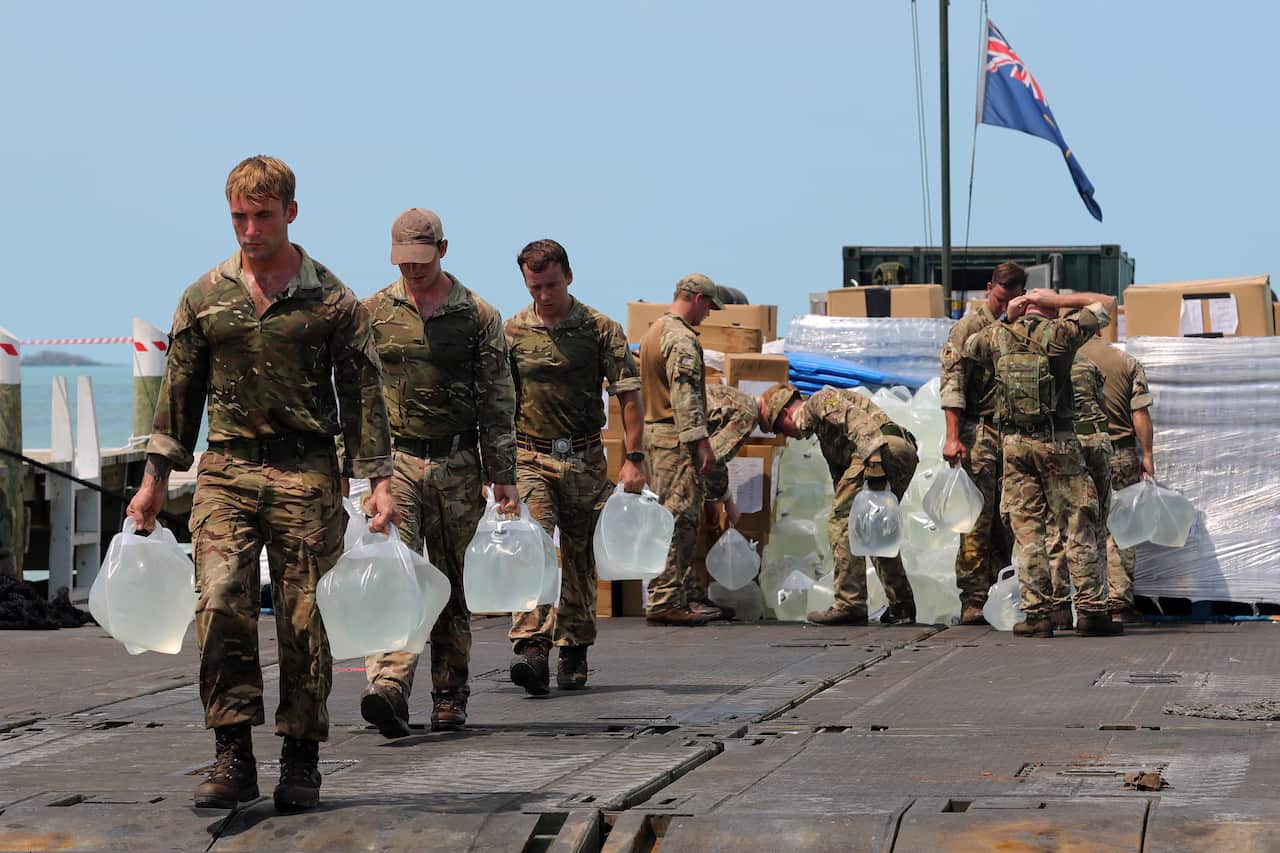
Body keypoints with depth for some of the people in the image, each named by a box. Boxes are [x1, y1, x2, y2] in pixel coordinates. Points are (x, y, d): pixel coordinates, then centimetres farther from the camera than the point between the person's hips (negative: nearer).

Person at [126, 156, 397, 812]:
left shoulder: (332, 300, 4)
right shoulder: (204, 297, 10)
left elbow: (363, 393, 4)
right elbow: (180, 391, 15)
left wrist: (378, 480, -3)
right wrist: (155, 476, 11)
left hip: (306, 470, -1)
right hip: (226, 470, 2)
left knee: (303, 617, 0)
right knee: (221, 605, -13)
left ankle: (300, 762, 10)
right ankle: (233, 758, -8)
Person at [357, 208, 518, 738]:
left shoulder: (479, 316, 4)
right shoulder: (373, 312, 7)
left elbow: (497, 401, 5)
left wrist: (503, 476, 1)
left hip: (457, 465, 0)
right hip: (393, 460, 0)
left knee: (451, 584, 6)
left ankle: (450, 699, 15)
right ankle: (388, 689, -27)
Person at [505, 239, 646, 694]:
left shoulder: (601, 329, 1)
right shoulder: (512, 332, 3)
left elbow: (629, 397, 1)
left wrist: (634, 459, -5)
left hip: (586, 460, 1)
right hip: (531, 458, -1)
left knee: (579, 558, 8)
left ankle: (573, 651, 20)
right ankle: (532, 648, -26)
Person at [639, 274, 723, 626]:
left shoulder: (656, 331, 19)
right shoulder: (682, 339, -13)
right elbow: (685, 396, -20)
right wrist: (701, 441, -21)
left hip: (653, 432, 11)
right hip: (675, 438, -11)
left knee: (683, 520, 14)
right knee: (679, 519, -9)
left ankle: (689, 596, 17)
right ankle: (663, 602, -11)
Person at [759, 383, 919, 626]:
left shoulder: (821, 400, 6)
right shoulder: (823, 432, 34)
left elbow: (858, 421, -13)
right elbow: (841, 477, 34)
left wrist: (873, 459, -25)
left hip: (885, 450, -10)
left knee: (841, 523, -5)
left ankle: (850, 604, -7)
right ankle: (902, 606, 19)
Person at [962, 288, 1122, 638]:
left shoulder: (996, 337, 6)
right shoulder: (1060, 333, -3)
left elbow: (967, 347, 30)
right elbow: (1106, 302, 9)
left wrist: (1005, 319, 22)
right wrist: (1056, 299, 7)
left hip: (1014, 442, 3)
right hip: (1057, 441, -3)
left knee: (1027, 530, 5)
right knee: (1078, 528, 1)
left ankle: (1036, 613, 1)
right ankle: (1091, 611, -2)